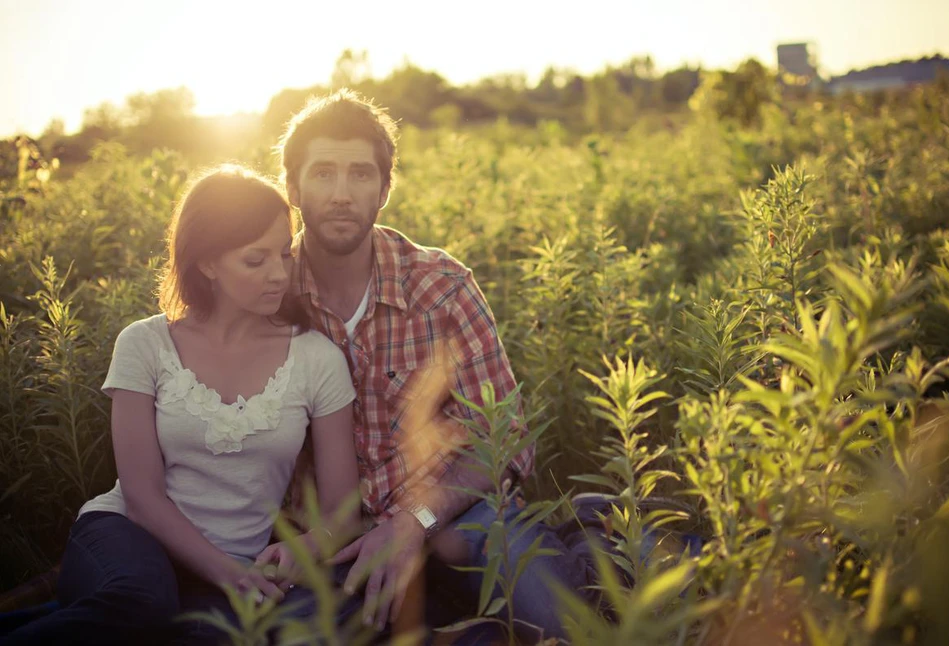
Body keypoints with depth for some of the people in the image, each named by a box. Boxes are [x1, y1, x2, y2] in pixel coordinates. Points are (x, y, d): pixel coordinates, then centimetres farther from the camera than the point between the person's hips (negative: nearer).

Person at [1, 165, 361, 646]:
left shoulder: (317, 358, 2)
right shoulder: (145, 345, 1)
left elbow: (341, 511, 4)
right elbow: (143, 495, -5)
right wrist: (223, 569, -19)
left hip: (240, 567, 3)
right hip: (128, 539, -2)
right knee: (143, 600, -41)